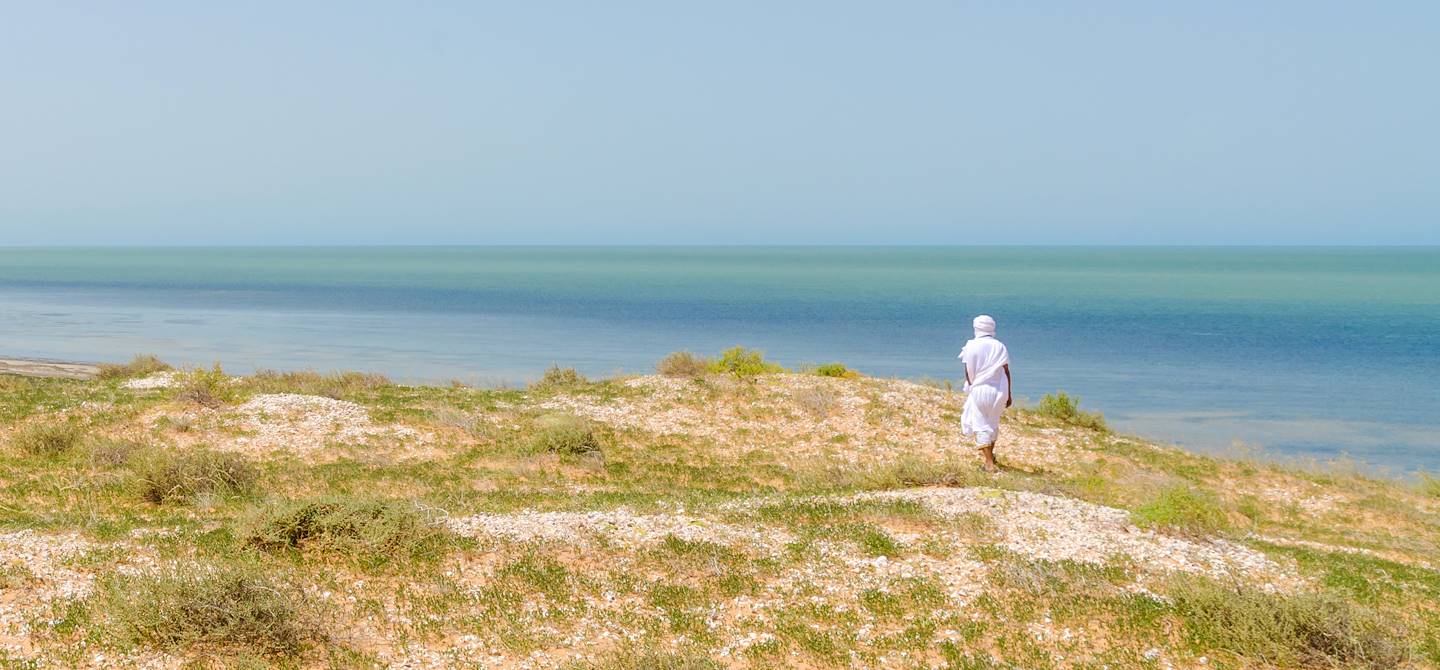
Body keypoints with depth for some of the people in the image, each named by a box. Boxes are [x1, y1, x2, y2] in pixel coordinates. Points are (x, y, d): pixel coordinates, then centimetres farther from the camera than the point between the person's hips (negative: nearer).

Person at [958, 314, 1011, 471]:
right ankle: (989, 453, 42)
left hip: (978, 390, -3)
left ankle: (990, 463, -10)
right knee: (993, 423, 22)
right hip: (998, 391, 3)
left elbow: (968, 372, -4)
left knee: (981, 426, 0)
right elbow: (1006, 372, 1)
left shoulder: (971, 346, -5)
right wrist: (1008, 394, 6)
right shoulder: (1000, 346, 1)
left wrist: (968, 390, 7)